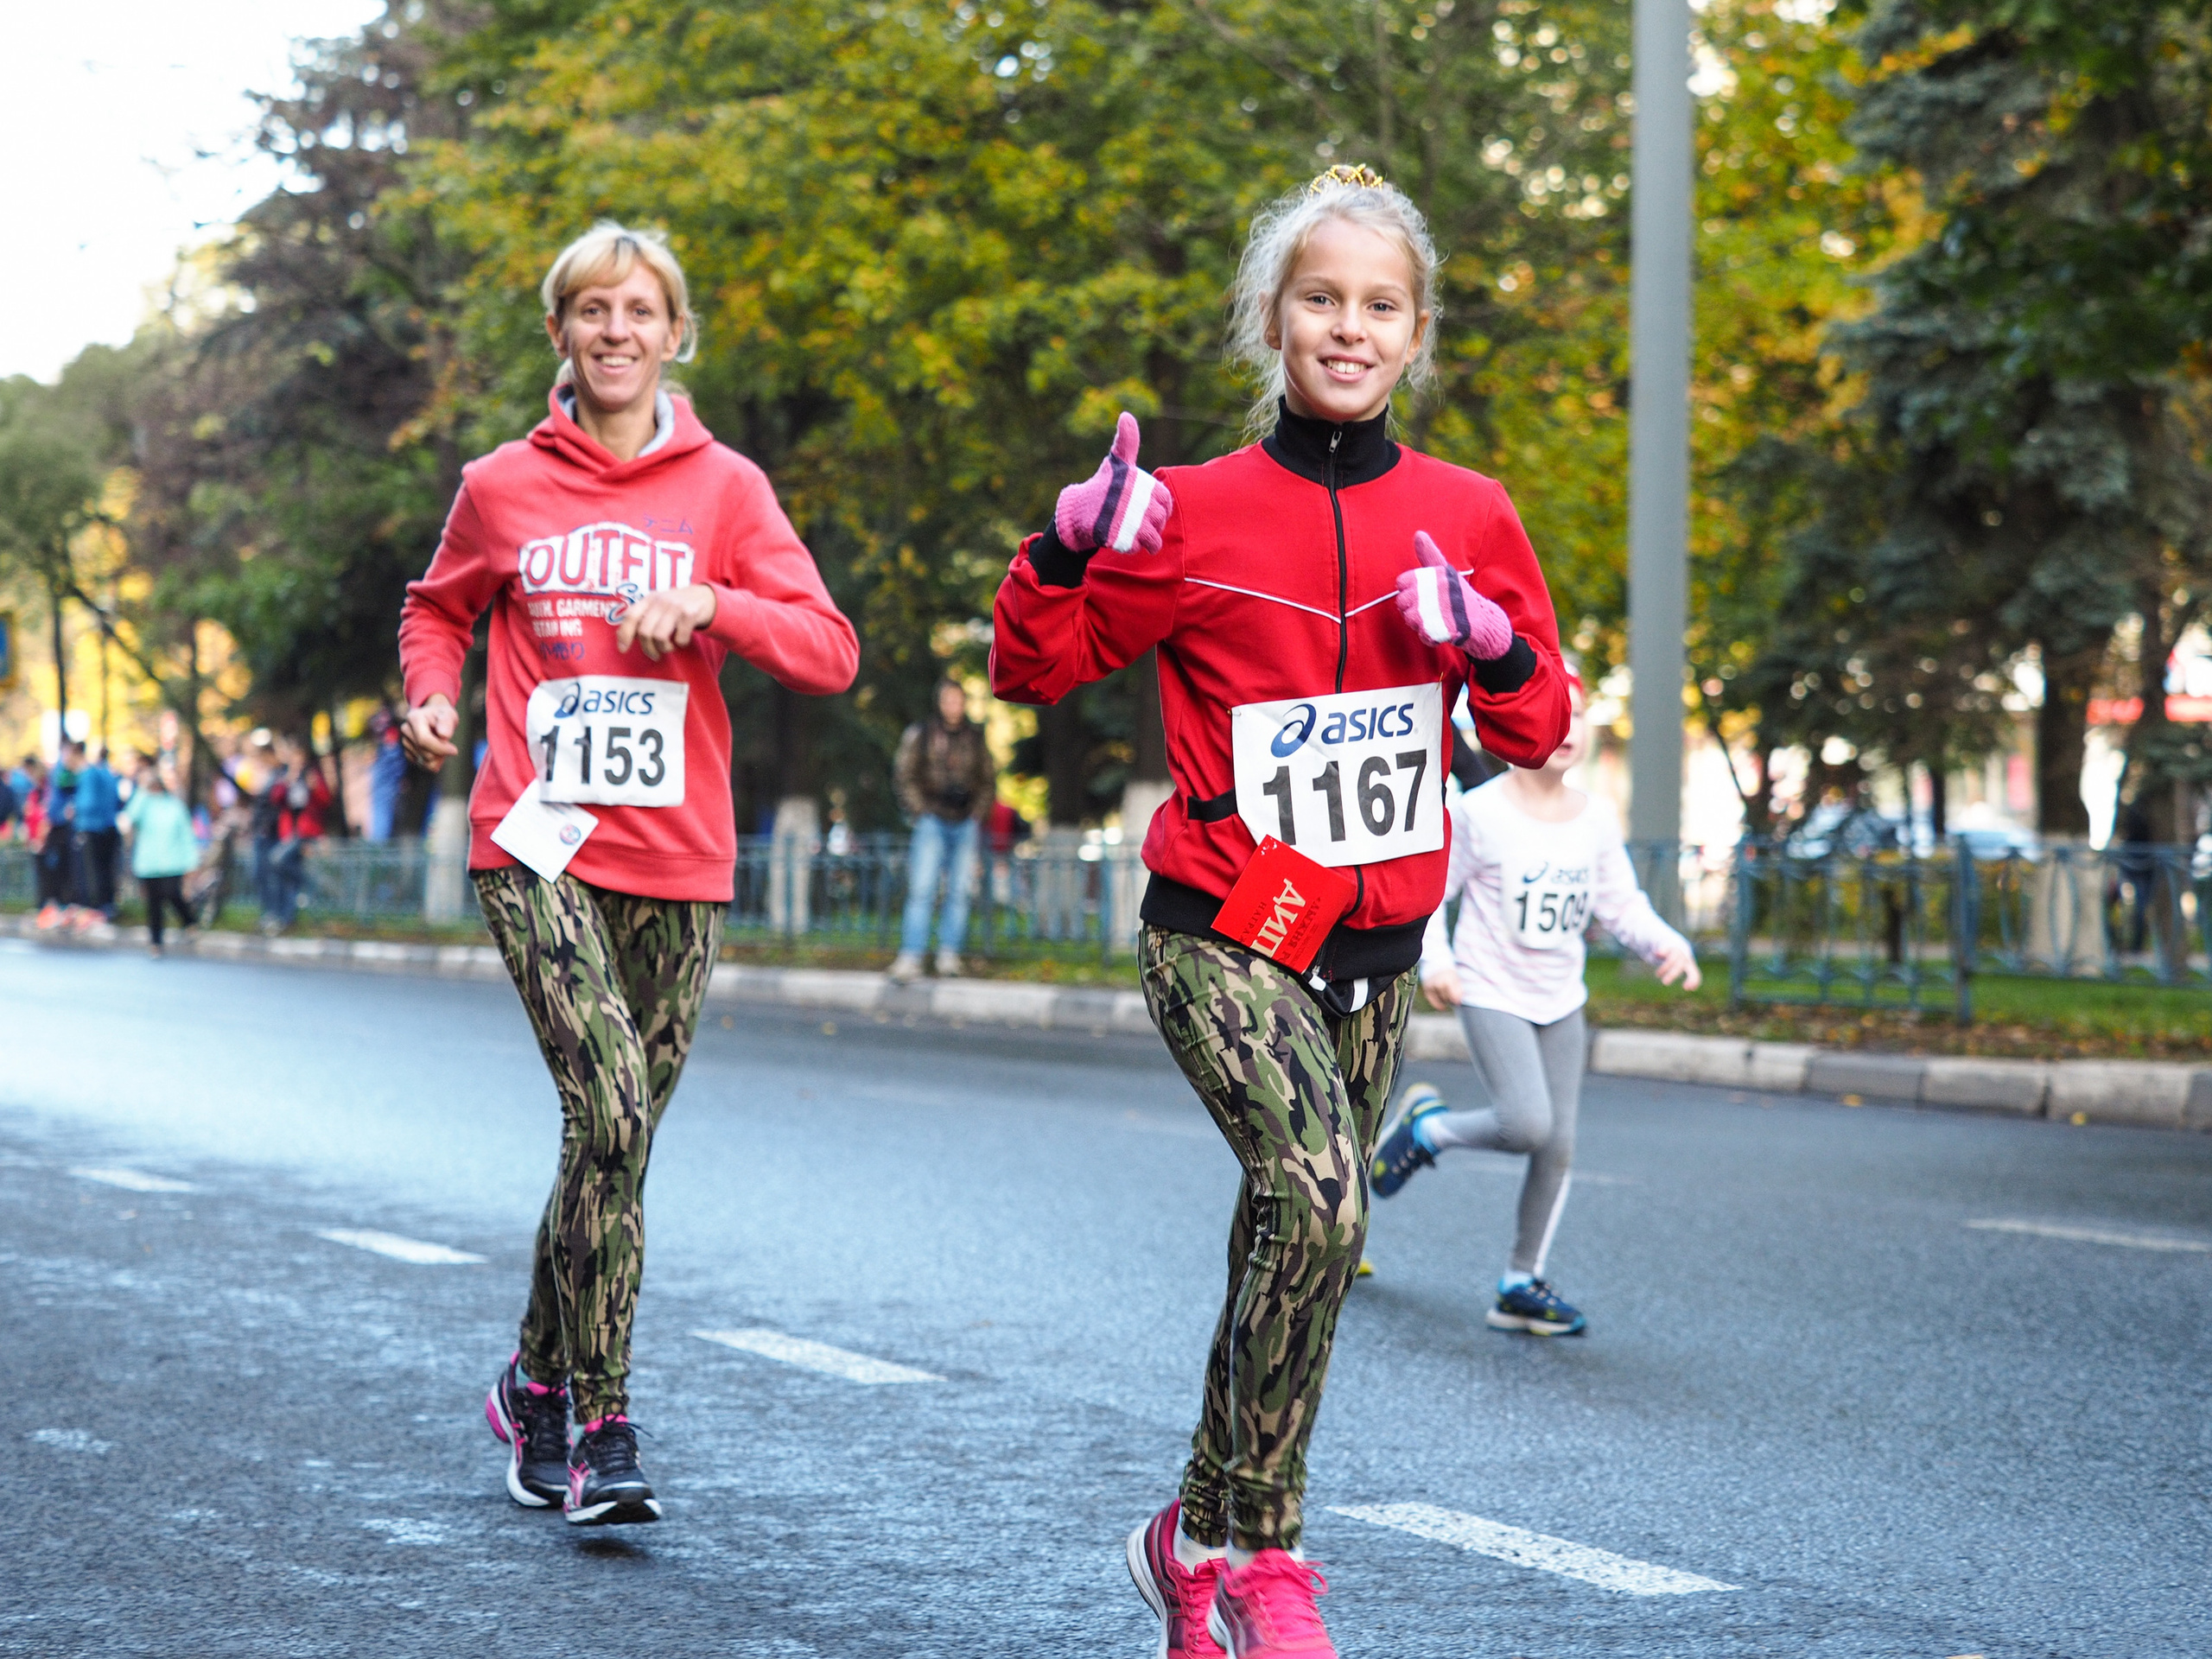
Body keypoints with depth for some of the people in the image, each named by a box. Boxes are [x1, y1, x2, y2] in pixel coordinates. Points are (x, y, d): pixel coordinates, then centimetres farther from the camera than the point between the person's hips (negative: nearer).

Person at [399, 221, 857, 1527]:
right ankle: (602, 1431, -13)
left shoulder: (725, 487, 5)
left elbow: (830, 653, -2)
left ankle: (537, 1388, 29)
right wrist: (431, 696, 6)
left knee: (618, 1136, 7)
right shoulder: (503, 487, 7)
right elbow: (439, 609, 26)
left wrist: (709, 603, -17)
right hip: (539, 846, -2)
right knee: (610, 1116, -19)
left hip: (677, 862, 2)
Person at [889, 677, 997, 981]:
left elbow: (989, 781, 18)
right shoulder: (920, 734, 4)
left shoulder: (975, 738, 12)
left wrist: (977, 813, 5)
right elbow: (905, 775, 2)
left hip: (965, 823, 3)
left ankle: (949, 955, 8)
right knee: (922, 890, -11)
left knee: (959, 892, 2)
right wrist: (921, 811, -6)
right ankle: (910, 957, -14)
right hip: (932, 821, -3)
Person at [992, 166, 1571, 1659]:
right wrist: (1068, 550, -16)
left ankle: (1201, 1538, 26)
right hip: (1221, 934, -4)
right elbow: (1035, 667, 2)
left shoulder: (1467, 519, 4)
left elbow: (1539, 733, 10)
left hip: (1377, 948, 4)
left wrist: (1495, 645, -11)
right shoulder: (1198, 516, -5)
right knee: (1319, 1197, -25)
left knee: (1300, 1234, 9)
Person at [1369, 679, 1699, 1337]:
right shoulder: (1478, 813, -12)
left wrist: (1666, 944, -12)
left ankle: (1521, 1286, 16)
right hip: (1492, 993, -6)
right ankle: (1425, 1124, 9)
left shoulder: (1595, 820, 3)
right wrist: (1434, 960, -21)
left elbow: (1622, 904, 6)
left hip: (1560, 1000, 6)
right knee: (1527, 1125, -21)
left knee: (1559, 1146, 4)